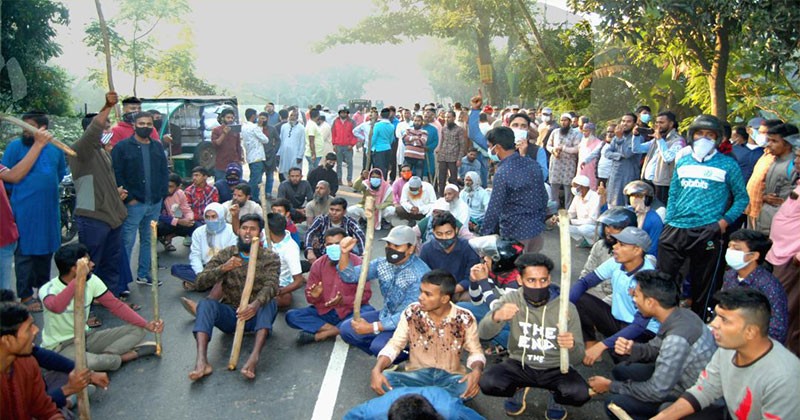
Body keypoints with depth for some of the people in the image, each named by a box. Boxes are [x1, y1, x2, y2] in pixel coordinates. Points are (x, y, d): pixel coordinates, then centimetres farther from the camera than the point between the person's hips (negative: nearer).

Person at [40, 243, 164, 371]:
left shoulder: (92, 281, -6)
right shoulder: (49, 288, -22)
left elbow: (116, 305, -4)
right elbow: (56, 307, -46)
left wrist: (146, 324, -14)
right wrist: (78, 279, -49)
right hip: (59, 346, -6)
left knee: (138, 330, -5)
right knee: (89, 362, -39)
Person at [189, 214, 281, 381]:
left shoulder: (270, 257, -1)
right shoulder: (225, 254, 5)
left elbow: (271, 285, -20)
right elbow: (200, 282, -4)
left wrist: (256, 304, -41)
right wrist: (223, 268, -24)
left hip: (256, 315, -1)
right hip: (230, 314, 2)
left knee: (269, 303, -33)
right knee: (206, 304, -27)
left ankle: (254, 358, -50)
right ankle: (201, 361, -42)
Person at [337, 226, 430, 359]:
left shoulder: (420, 274, -26)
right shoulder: (382, 263, -4)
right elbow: (350, 276, -3)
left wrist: (372, 327, -28)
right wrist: (345, 253, -23)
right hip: (386, 316, 7)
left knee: (379, 346, -30)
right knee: (346, 329, -5)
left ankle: (406, 355, 2)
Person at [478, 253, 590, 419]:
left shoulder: (566, 308, -15)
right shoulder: (511, 299, -12)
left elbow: (576, 358, -11)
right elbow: (483, 333, -21)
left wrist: (572, 346, -37)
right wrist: (496, 316, -44)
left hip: (554, 369, -1)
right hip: (520, 365, 1)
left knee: (580, 393, -30)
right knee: (488, 383, -27)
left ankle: (555, 396, 9)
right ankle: (519, 389, 11)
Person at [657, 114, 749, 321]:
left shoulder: (727, 164, 0)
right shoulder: (683, 162, 12)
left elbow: (742, 197, 4)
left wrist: (724, 221, -7)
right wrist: (668, 222, 9)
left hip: (707, 233, -3)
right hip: (675, 230, 4)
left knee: (702, 286, 7)